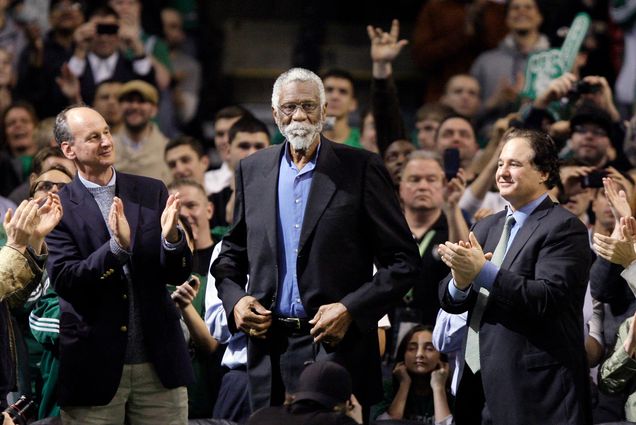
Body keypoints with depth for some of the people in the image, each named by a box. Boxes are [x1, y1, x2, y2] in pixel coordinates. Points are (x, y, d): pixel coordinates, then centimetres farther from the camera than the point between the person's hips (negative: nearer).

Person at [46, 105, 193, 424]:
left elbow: (179, 274, 5)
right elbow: (64, 281, -12)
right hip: (96, 367, -3)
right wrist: (117, 246, -25)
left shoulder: (152, 193, 7)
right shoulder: (58, 209, -2)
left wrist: (171, 238, -17)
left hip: (158, 361, 3)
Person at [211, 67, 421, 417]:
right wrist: (235, 299, 2)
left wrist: (350, 310, -13)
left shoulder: (360, 168, -1)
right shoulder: (252, 170, 12)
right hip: (269, 349, 4)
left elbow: (403, 263, -2)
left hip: (338, 348, -3)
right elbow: (232, 253, 22)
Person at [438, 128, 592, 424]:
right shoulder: (487, 227, 15)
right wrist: (460, 282, -14)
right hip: (479, 379, 7)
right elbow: (450, 300, 9)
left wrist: (483, 272, -24)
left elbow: (549, 298, -20)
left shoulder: (564, 228, -7)